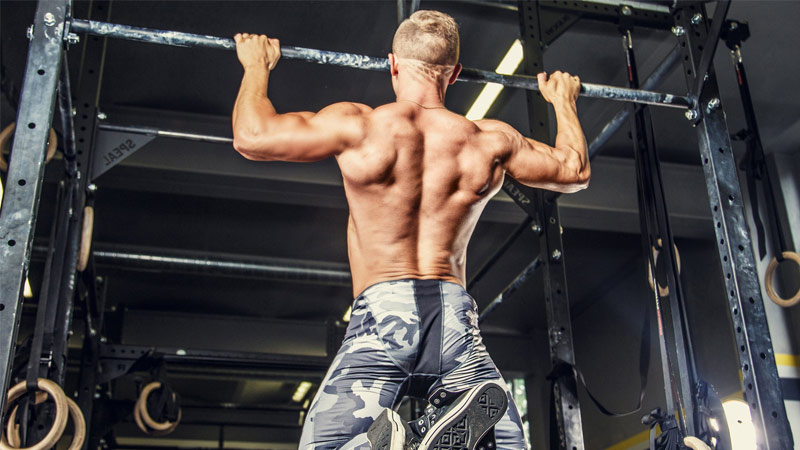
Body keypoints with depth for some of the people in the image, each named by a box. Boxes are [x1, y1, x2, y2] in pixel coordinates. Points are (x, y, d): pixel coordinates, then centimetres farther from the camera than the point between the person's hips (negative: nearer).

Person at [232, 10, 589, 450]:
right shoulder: (490, 141, 9)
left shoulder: (360, 126, -1)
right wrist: (564, 101, 41)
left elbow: (251, 137, 5)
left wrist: (257, 67, 23)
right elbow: (575, 171, 24)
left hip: (382, 313, -2)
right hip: (456, 318, 3)